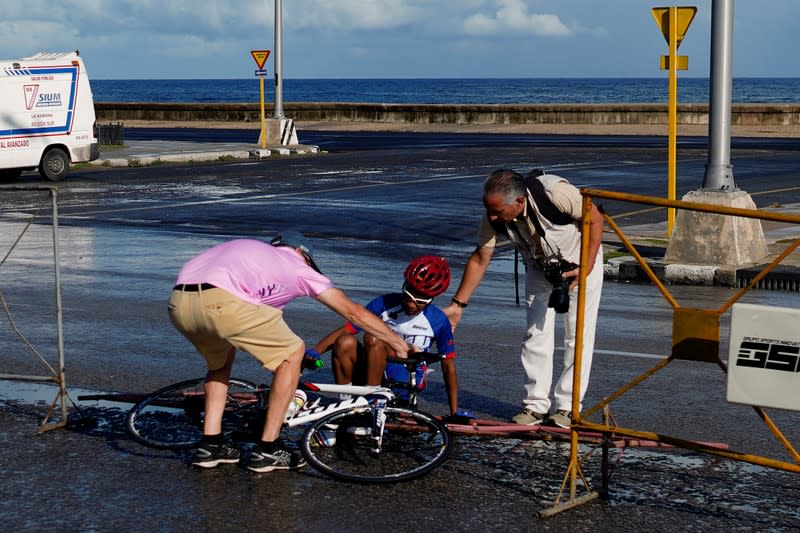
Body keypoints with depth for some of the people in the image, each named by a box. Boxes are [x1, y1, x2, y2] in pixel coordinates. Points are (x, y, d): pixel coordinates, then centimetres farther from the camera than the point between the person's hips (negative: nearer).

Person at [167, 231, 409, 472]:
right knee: (293, 352, 11)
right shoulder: (296, 265, 23)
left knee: (222, 358, 34)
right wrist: (398, 344, 33)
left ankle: (210, 445, 26)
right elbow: (353, 311, 24)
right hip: (218, 302, -7)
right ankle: (267, 450, 13)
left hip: (178, 301, 7)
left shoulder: (251, 251, 39)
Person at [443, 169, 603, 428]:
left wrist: (586, 268, -24)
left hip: (579, 263, -4)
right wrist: (457, 304, -11)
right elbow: (479, 260, -10)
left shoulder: (557, 193, -39)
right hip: (539, 268, 4)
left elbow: (595, 219, -21)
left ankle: (568, 406, 2)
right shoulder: (493, 217, -24)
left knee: (578, 335, -6)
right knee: (536, 334, 1)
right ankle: (536, 405, 9)